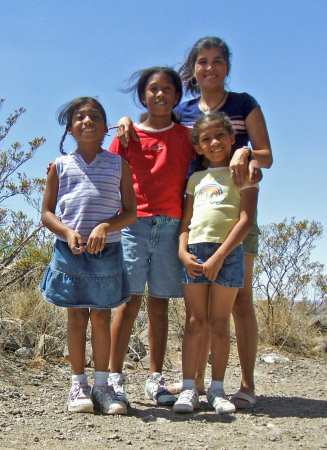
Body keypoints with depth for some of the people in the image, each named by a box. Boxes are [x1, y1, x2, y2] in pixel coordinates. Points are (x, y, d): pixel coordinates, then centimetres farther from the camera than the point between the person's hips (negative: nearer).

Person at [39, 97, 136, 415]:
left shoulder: (118, 164, 5)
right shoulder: (60, 166, 6)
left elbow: (130, 211, 2)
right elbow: (47, 213, 5)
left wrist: (105, 226, -16)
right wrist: (67, 232, -14)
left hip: (107, 250, 0)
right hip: (69, 249, 0)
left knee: (101, 316, 5)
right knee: (76, 316, 5)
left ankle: (101, 384, 15)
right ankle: (78, 385, 15)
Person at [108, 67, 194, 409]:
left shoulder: (186, 137, 14)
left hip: (170, 226, 1)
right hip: (133, 223, -1)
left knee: (159, 303, 4)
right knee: (129, 300, -6)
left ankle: (155, 380, 11)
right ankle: (115, 378, 1)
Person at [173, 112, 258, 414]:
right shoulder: (197, 178, 18)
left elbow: (246, 219, -7)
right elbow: (184, 221, 16)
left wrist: (219, 256, -13)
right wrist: (183, 252, -2)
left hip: (227, 253, -3)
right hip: (195, 253, 3)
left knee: (219, 324, 2)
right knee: (194, 323, 2)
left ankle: (217, 389, 13)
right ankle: (189, 389, 7)